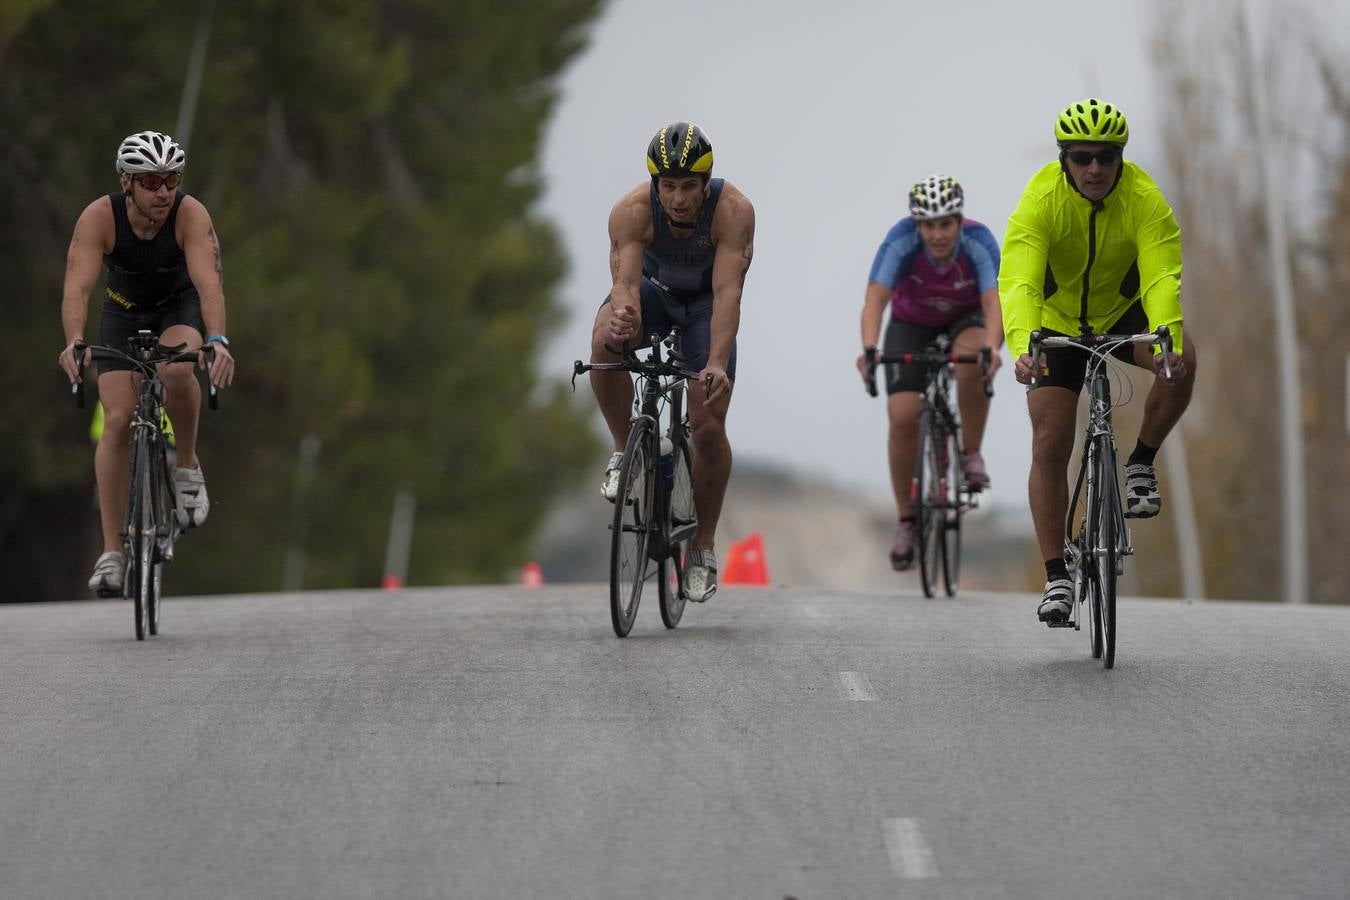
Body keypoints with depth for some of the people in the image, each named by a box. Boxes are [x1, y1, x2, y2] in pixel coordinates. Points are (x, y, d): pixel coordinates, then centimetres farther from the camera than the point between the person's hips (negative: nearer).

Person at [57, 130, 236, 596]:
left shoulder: (191, 215, -30)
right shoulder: (100, 217, -28)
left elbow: (208, 282, -42)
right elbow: (77, 287, -38)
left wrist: (217, 340, -60)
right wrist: (75, 342, -57)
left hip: (180, 305, -1)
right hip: (124, 311, 1)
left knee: (177, 369, -35)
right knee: (117, 422, -13)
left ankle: (187, 466, -8)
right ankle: (111, 552, -9)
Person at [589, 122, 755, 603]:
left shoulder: (733, 210, -34)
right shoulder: (632, 210, -31)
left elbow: (728, 292, -41)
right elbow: (626, 279, -40)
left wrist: (717, 364, -54)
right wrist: (623, 314, -64)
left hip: (706, 302, -1)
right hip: (653, 289, 1)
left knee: (708, 427, -11)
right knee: (605, 343, -35)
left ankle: (703, 547, 8)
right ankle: (624, 451, -11)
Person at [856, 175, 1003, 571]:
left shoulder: (979, 242, -31)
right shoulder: (901, 240, -31)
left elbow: (994, 302, -42)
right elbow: (875, 298, -39)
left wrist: (992, 348, -61)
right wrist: (869, 349, -57)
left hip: (965, 319, -1)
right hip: (911, 323, 1)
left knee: (973, 362, -36)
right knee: (902, 417, -15)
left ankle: (971, 455, -13)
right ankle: (906, 521, 1)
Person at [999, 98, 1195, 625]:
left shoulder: (1144, 200, -25)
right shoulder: (1041, 200, -28)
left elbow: (1161, 277, -36)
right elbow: (1018, 281, -39)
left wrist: (1166, 339, -55)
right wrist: (1022, 347, -56)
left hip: (1124, 312, 1)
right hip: (1058, 322, -1)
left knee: (1181, 360, -30)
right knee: (1050, 444, -10)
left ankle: (1141, 463, -7)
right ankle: (1056, 576, -1)